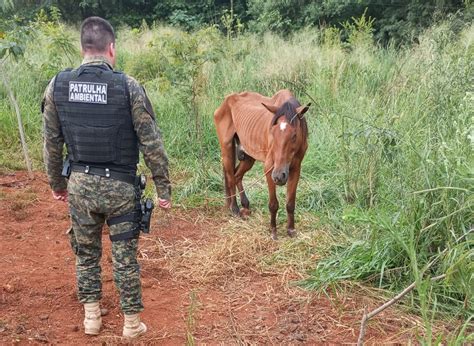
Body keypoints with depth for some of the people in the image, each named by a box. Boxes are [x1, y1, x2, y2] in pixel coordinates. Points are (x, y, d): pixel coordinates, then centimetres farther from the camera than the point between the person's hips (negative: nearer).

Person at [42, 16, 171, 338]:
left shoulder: (58, 86, -4)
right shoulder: (128, 86, -14)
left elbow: (52, 143, 4)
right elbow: (152, 144, -11)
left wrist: (57, 183, 18)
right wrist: (164, 188, -1)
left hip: (80, 184, 3)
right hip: (120, 186, -2)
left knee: (86, 253, 19)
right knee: (125, 258, 11)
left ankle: (91, 317, 31)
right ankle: (132, 323, 23)